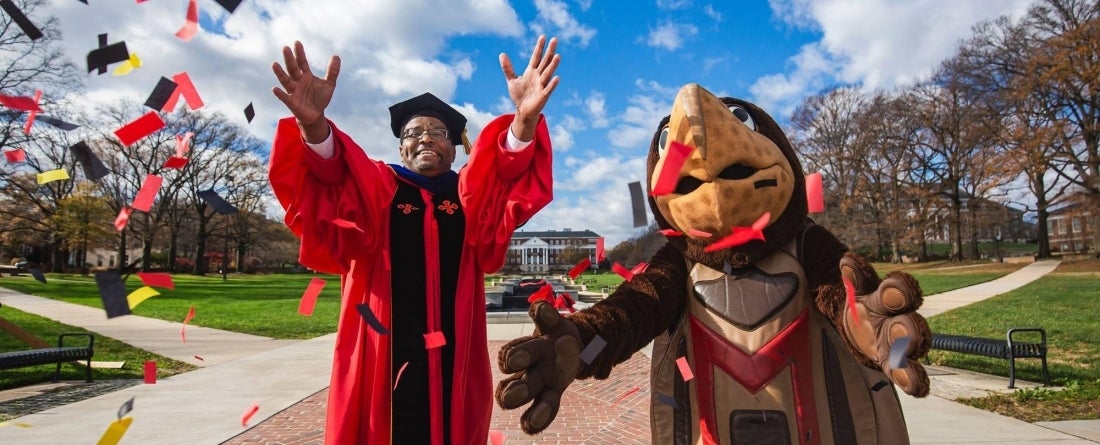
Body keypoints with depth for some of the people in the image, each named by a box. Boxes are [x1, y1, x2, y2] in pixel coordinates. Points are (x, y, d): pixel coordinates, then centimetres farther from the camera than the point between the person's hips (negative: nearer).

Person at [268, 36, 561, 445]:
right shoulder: (374, 189, 8)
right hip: (384, 359, -1)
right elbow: (324, 190, -13)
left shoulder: (472, 196, 10)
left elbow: (514, 186, -12)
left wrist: (523, 123, -33)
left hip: (454, 359, 1)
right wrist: (314, 127, -35)